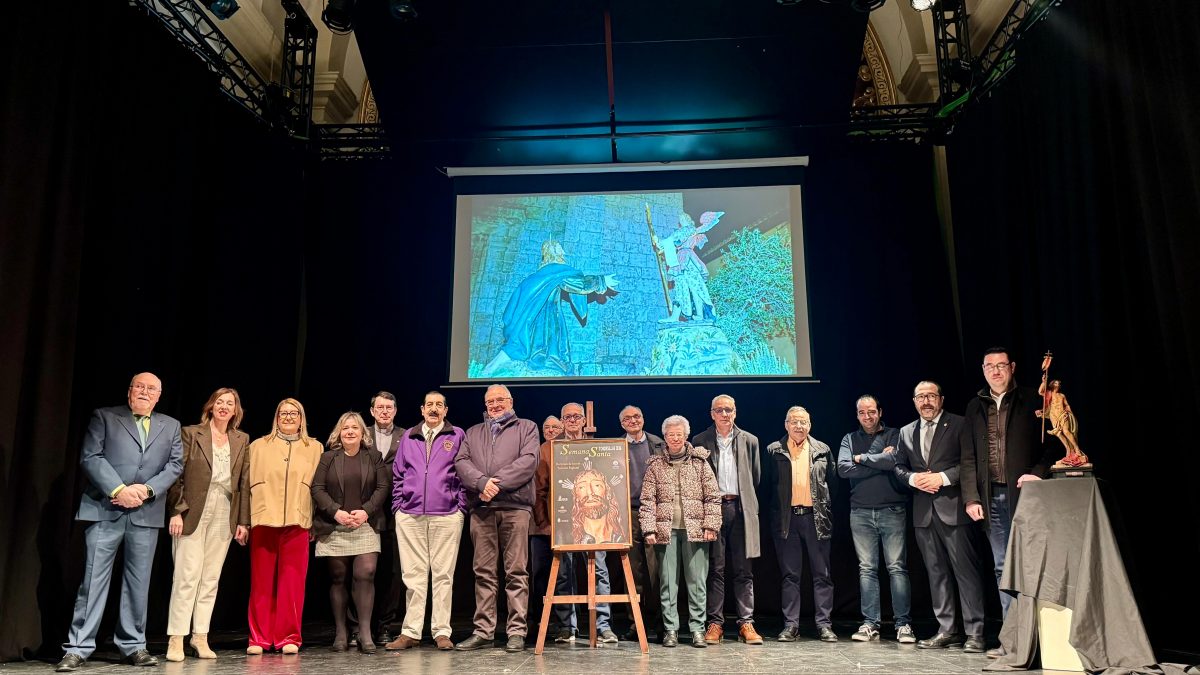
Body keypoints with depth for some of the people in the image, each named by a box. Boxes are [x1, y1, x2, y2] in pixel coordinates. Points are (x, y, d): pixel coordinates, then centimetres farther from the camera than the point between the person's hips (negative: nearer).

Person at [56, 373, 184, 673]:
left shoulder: (171, 426, 15)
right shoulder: (104, 417, 7)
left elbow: (176, 464, 7)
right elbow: (90, 457, -3)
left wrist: (147, 489, -9)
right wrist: (118, 490, -13)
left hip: (146, 513, 3)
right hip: (105, 510, -2)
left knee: (139, 582, 7)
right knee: (94, 578, -2)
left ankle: (133, 646, 15)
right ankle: (78, 647, 6)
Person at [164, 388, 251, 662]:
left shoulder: (242, 440, 12)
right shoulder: (191, 433, 2)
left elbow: (244, 482, 9)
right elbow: (177, 475, -2)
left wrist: (244, 520, 5)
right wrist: (176, 512, -11)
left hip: (224, 515, 3)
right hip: (193, 512, -3)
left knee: (211, 578, 6)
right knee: (188, 575, -6)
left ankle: (200, 637, 13)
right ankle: (176, 639, 3)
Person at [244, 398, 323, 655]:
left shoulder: (314, 448, 12)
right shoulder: (258, 446, 13)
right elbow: (247, 485, 10)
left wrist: (318, 522, 1)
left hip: (297, 523, 0)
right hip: (263, 521, 0)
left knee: (292, 582, 0)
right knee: (262, 582, 3)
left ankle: (289, 637, 8)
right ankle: (259, 639, 10)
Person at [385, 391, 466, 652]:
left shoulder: (457, 436, 8)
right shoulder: (408, 437, 15)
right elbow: (397, 474, 16)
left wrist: (461, 504, -2)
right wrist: (397, 505, 7)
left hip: (447, 515, -2)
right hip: (409, 516, 2)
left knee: (443, 574, 0)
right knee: (413, 574, 4)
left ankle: (442, 632, 6)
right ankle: (411, 632, 9)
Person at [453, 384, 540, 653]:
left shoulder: (526, 427, 13)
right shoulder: (472, 433, 22)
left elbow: (528, 460, -2)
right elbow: (461, 462, 7)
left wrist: (498, 483, -12)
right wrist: (482, 482, -12)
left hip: (515, 506, -3)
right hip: (481, 508, 3)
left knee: (516, 572, -3)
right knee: (483, 572, 4)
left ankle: (516, 632, 0)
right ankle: (483, 631, 10)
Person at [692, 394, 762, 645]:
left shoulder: (749, 441, 10)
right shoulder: (700, 441, 5)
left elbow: (756, 477, 15)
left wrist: (745, 501, 13)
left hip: (740, 509, 1)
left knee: (744, 570, 3)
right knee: (715, 569, 1)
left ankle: (746, 623, 7)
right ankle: (715, 623, 7)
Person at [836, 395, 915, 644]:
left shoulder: (893, 435, 5)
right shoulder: (850, 439, 12)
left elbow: (894, 460, -15)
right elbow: (843, 469, -4)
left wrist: (862, 458, -5)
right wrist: (879, 463, -8)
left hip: (892, 510, -2)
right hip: (861, 512, 2)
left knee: (897, 567, -2)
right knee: (867, 569, 4)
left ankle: (903, 624, 3)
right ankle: (870, 624, 8)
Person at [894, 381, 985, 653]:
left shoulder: (958, 425, 0)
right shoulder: (907, 432, 16)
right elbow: (899, 466, 17)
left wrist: (943, 477, -15)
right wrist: (913, 478, -3)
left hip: (953, 507, -5)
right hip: (923, 510, 5)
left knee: (966, 569, -4)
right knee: (936, 571, 9)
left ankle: (974, 633, 1)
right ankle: (948, 629, 17)